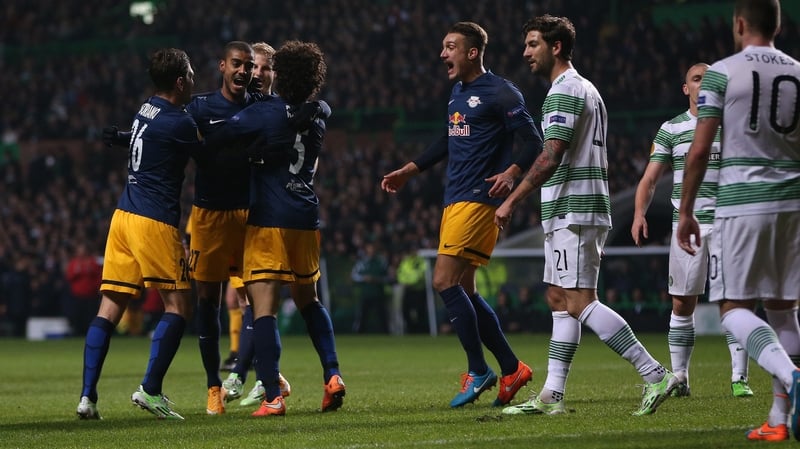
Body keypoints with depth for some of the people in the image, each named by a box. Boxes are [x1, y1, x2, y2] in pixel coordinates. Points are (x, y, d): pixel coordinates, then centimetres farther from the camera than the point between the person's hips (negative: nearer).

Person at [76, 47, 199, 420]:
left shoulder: (147, 110, 13)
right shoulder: (179, 122, -12)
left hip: (124, 214, 8)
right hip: (155, 221, -8)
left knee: (110, 306, 5)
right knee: (178, 305, 1)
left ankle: (87, 396, -1)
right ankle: (150, 389, -7)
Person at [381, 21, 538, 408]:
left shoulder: (500, 93, -9)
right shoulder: (457, 92, 18)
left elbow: (534, 141, -13)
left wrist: (511, 172, -29)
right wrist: (409, 170, 31)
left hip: (479, 199, -9)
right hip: (454, 200, 9)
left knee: (445, 281, -14)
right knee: (464, 289, 8)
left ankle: (478, 371, -6)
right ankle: (511, 369, 15)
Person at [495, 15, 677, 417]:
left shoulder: (564, 92, -12)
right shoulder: (587, 90, 20)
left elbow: (551, 157, -21)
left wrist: (512, 201, -19)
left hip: (571, 213, -11)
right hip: (575, 213, 11)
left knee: (580, 302, -13)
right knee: (559, 300, 9)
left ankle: (655, 375, -18)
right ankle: (552, 395, 8)